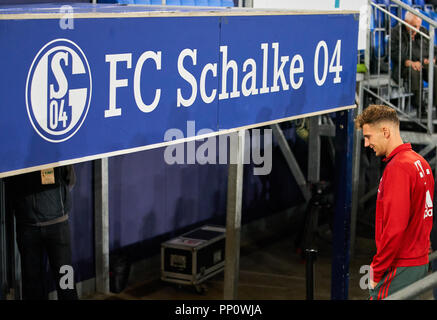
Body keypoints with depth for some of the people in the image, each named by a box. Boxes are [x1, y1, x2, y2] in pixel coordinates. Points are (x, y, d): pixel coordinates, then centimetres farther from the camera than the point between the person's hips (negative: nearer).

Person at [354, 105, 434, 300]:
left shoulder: (397, 168, -16)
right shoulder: (420, 162, 13)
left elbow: (395, 227, -23)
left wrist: (377, 271, -15)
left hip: (399, 268, -10)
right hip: (420, 262, 10)